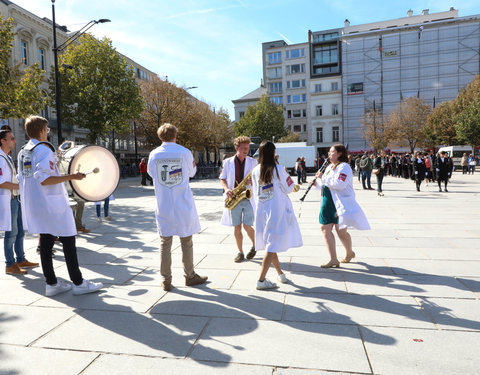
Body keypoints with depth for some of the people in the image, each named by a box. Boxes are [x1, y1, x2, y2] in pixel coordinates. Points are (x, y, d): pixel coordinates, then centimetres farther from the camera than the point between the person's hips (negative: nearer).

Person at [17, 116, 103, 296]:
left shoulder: (23, 152, 13)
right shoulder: (44, 150, -15)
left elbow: (22, 178, 18)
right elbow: (45, 179, -23)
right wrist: (71, 176, -22)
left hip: (33, 205, 9)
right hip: (51, 205, -9)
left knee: (45, 242, 12)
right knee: (68, 241, -2)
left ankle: (51, 283, 19)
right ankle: (78, 283, 5)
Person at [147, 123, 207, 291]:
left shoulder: (154, 154, -1)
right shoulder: (185, 152, -6)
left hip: (163, 206, 2)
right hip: (183, 206, -1)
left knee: (165, 243, 9)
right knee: (186, 242, 11)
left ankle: (166, 281, 14)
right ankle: (190, 276, 24)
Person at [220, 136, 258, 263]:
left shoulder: (253, 162, 4)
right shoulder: (228, 162, 4)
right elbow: (222, 179, 9)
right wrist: (226, 189, -11)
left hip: (248, 197, -1)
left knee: (247, 226, -6)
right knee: (237, 227, 5)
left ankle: (255, 245, 23)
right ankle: (240, 252, 19)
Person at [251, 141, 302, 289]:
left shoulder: (255, 171, 1)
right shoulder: (278, 169, -13)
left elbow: (255, 192, 9)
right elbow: (289, 188, -4)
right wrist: (286, 175, 10)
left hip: (261, 210, 6)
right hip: (277, 210, -5)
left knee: (269, 243, 16)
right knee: (273, 245, -2)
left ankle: (280, 273, 31)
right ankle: (261, 280, -5)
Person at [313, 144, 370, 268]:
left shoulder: (344, 167, -10)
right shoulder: (329, 167, 18)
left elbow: (339, 184, -24)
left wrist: (323, 177, -18)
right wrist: (317, 184, 7)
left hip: (341, 203, -8)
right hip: (328, 202, 9)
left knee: (341, 231, -1)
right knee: (325, 228, 0)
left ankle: (349, 253, 27)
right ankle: (333, 259, 6)